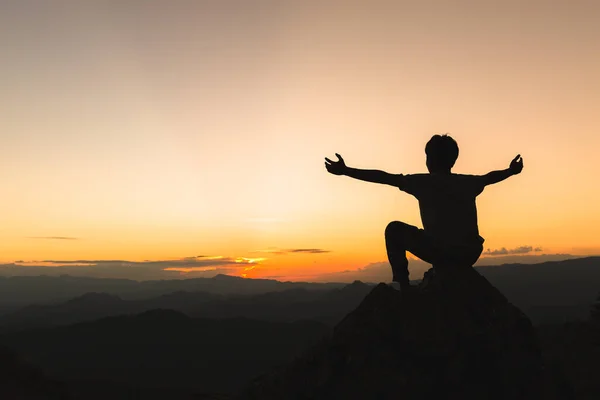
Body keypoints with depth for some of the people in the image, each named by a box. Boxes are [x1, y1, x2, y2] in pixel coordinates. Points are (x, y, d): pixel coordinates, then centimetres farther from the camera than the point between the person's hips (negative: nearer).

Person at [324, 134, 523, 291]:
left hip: (440, 253, -5)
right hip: (469, 257, 5)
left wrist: (346, 171, 2)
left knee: (394, 229, 15)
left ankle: (403, 285, 12)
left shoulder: (424, 182, -1)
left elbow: (384, 177, -2)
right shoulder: (468, 183, 12)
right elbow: (490, 177, 33)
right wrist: (511, 171, 54)